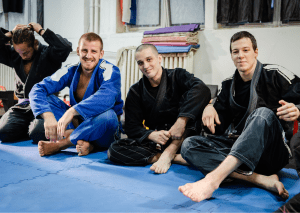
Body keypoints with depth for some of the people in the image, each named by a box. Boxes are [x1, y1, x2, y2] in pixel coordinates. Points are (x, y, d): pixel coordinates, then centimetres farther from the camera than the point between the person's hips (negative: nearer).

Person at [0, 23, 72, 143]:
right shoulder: (14, 56, 10)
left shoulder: (47, 54, -5)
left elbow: (66, 47, -23)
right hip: (22, 106, 5)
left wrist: (41, 31, -15)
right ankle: (29, 127, 12)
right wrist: (10, 34, 1)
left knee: (37, 135, -29)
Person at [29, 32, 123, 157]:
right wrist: (47, 116, -33)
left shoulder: (110, 71, -15)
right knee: (45, 98, -9)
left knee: (108, 115, -37)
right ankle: (83, 141, -27)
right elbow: (37, 90, -13)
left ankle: (59, 144, -22)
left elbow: (106, 97, -37)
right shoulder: (71, 72, -4)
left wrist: (72, 111, -47)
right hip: (77, 125, 4)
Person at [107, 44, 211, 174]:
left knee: (189, 95, -24)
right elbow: (131, 127, 3)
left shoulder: (177, 76, 0)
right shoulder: (136, 92, 8)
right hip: (155, 143, 3)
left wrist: (181, 121, -35)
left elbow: (202, 89, -22)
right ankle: (175, 157, -26)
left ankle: (168, 153, -27)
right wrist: (152, 135, -20)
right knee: (114, 150, -21)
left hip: (183, 139, -2)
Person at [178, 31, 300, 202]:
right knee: (189, 145, -19)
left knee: (263, 114, -35)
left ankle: (213, 179, -53)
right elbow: (219, 128, 14)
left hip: (271, 152, -4)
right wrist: (210, 108, -7)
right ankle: (261, 179, -34)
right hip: (235, 147, 4)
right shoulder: (229, 86, 16)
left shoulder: (274, 75, 5)